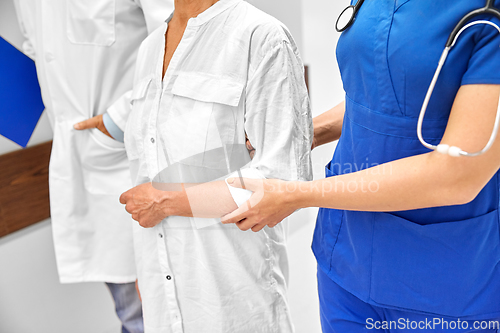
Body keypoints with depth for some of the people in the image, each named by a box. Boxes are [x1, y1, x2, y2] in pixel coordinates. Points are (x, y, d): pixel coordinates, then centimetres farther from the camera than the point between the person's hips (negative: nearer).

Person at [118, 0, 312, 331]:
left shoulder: (265, 39, -18)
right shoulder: (153, 50, 6)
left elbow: (285, 182, -23)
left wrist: (166, 202, -17)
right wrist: (148, 269, 18)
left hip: (236, 277, -6)